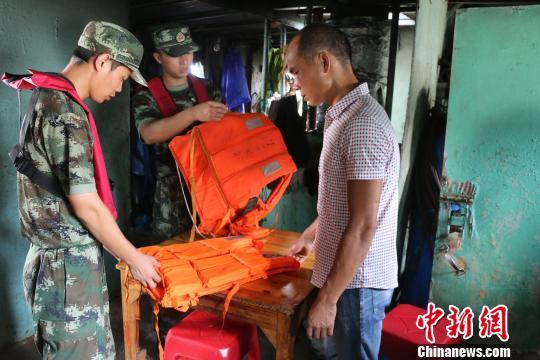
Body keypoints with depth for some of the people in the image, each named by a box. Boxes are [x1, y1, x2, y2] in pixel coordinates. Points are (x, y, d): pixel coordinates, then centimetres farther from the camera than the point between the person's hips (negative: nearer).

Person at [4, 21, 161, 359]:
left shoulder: (47, 98, 9)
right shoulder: (66, 114, -22)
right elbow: (86, 206, -21)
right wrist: (134, 259, -10)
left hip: (53, 254, 9)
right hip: (70, 264, -9)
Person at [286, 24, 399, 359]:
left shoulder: (362, 124, -22)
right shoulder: (344, 115, 10)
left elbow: (363, 226, -24)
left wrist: (327, 299, -20)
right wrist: (311, 237, 27)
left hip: (358, 281, -9)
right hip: (350, 274, 9)